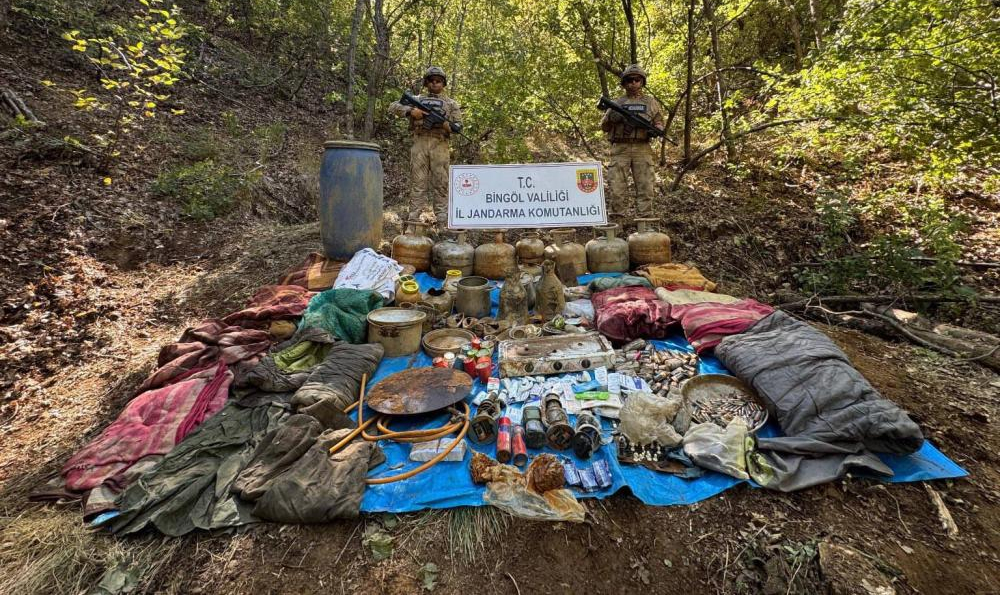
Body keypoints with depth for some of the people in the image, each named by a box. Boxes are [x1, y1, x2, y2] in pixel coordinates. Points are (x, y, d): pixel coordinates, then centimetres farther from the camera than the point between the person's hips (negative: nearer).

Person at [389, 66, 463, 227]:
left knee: (441, 184, -3)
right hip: (419, 143, 1)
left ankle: (442, 221, -1)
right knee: (418, 182, -3)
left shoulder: (451, 103, 17)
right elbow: (393, 107, 12)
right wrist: (411, 111, -6)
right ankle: (413, 218, -3)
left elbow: (458, 126, 9)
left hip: (439, 145, 0)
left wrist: (447, 125, -12)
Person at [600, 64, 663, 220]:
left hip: (642, 149, 0)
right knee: (617, 189, -7)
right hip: (620, 149, 0)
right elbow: (604, 126, 13)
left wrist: (654, 129, -11)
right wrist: (611, 118, -9)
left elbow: (659, 124, 13)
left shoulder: (651, 102, 16)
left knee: (645, 188, -4)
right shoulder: (616, 103, 16)